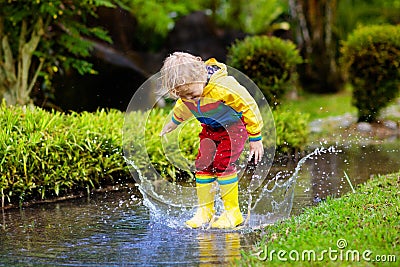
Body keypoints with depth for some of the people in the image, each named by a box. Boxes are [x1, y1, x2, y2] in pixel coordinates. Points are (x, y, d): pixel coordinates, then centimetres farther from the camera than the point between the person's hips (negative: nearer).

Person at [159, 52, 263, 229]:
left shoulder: (222, 87, -37)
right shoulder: (186, 95, -15)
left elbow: (249, 108, -24)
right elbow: (182, 109, 13)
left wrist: (255, 139, -18)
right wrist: (173, 123, 32)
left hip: (235, 125, -6)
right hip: (211, 128, 6)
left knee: (223, 162, -20)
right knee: (203, 163, -6)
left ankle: (232, 212, -12)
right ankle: (205, 210, 6)